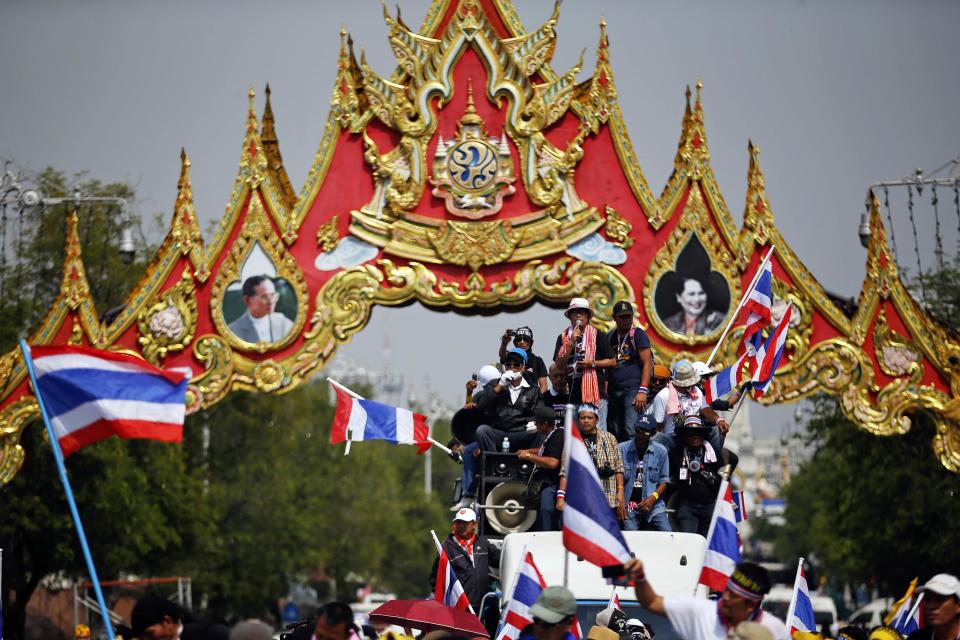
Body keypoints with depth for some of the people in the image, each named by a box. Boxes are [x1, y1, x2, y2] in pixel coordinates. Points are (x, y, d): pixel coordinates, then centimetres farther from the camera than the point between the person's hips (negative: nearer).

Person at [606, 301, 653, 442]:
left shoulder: (638, 334, 0)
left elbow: (647, 364, -7)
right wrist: (605, 390, 9)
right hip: (614, 391, 6)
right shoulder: (610, 336, 16)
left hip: (633, 389, -6)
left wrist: (643, 391, -17)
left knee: (631, 431, -17)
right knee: (616, 433, 5)